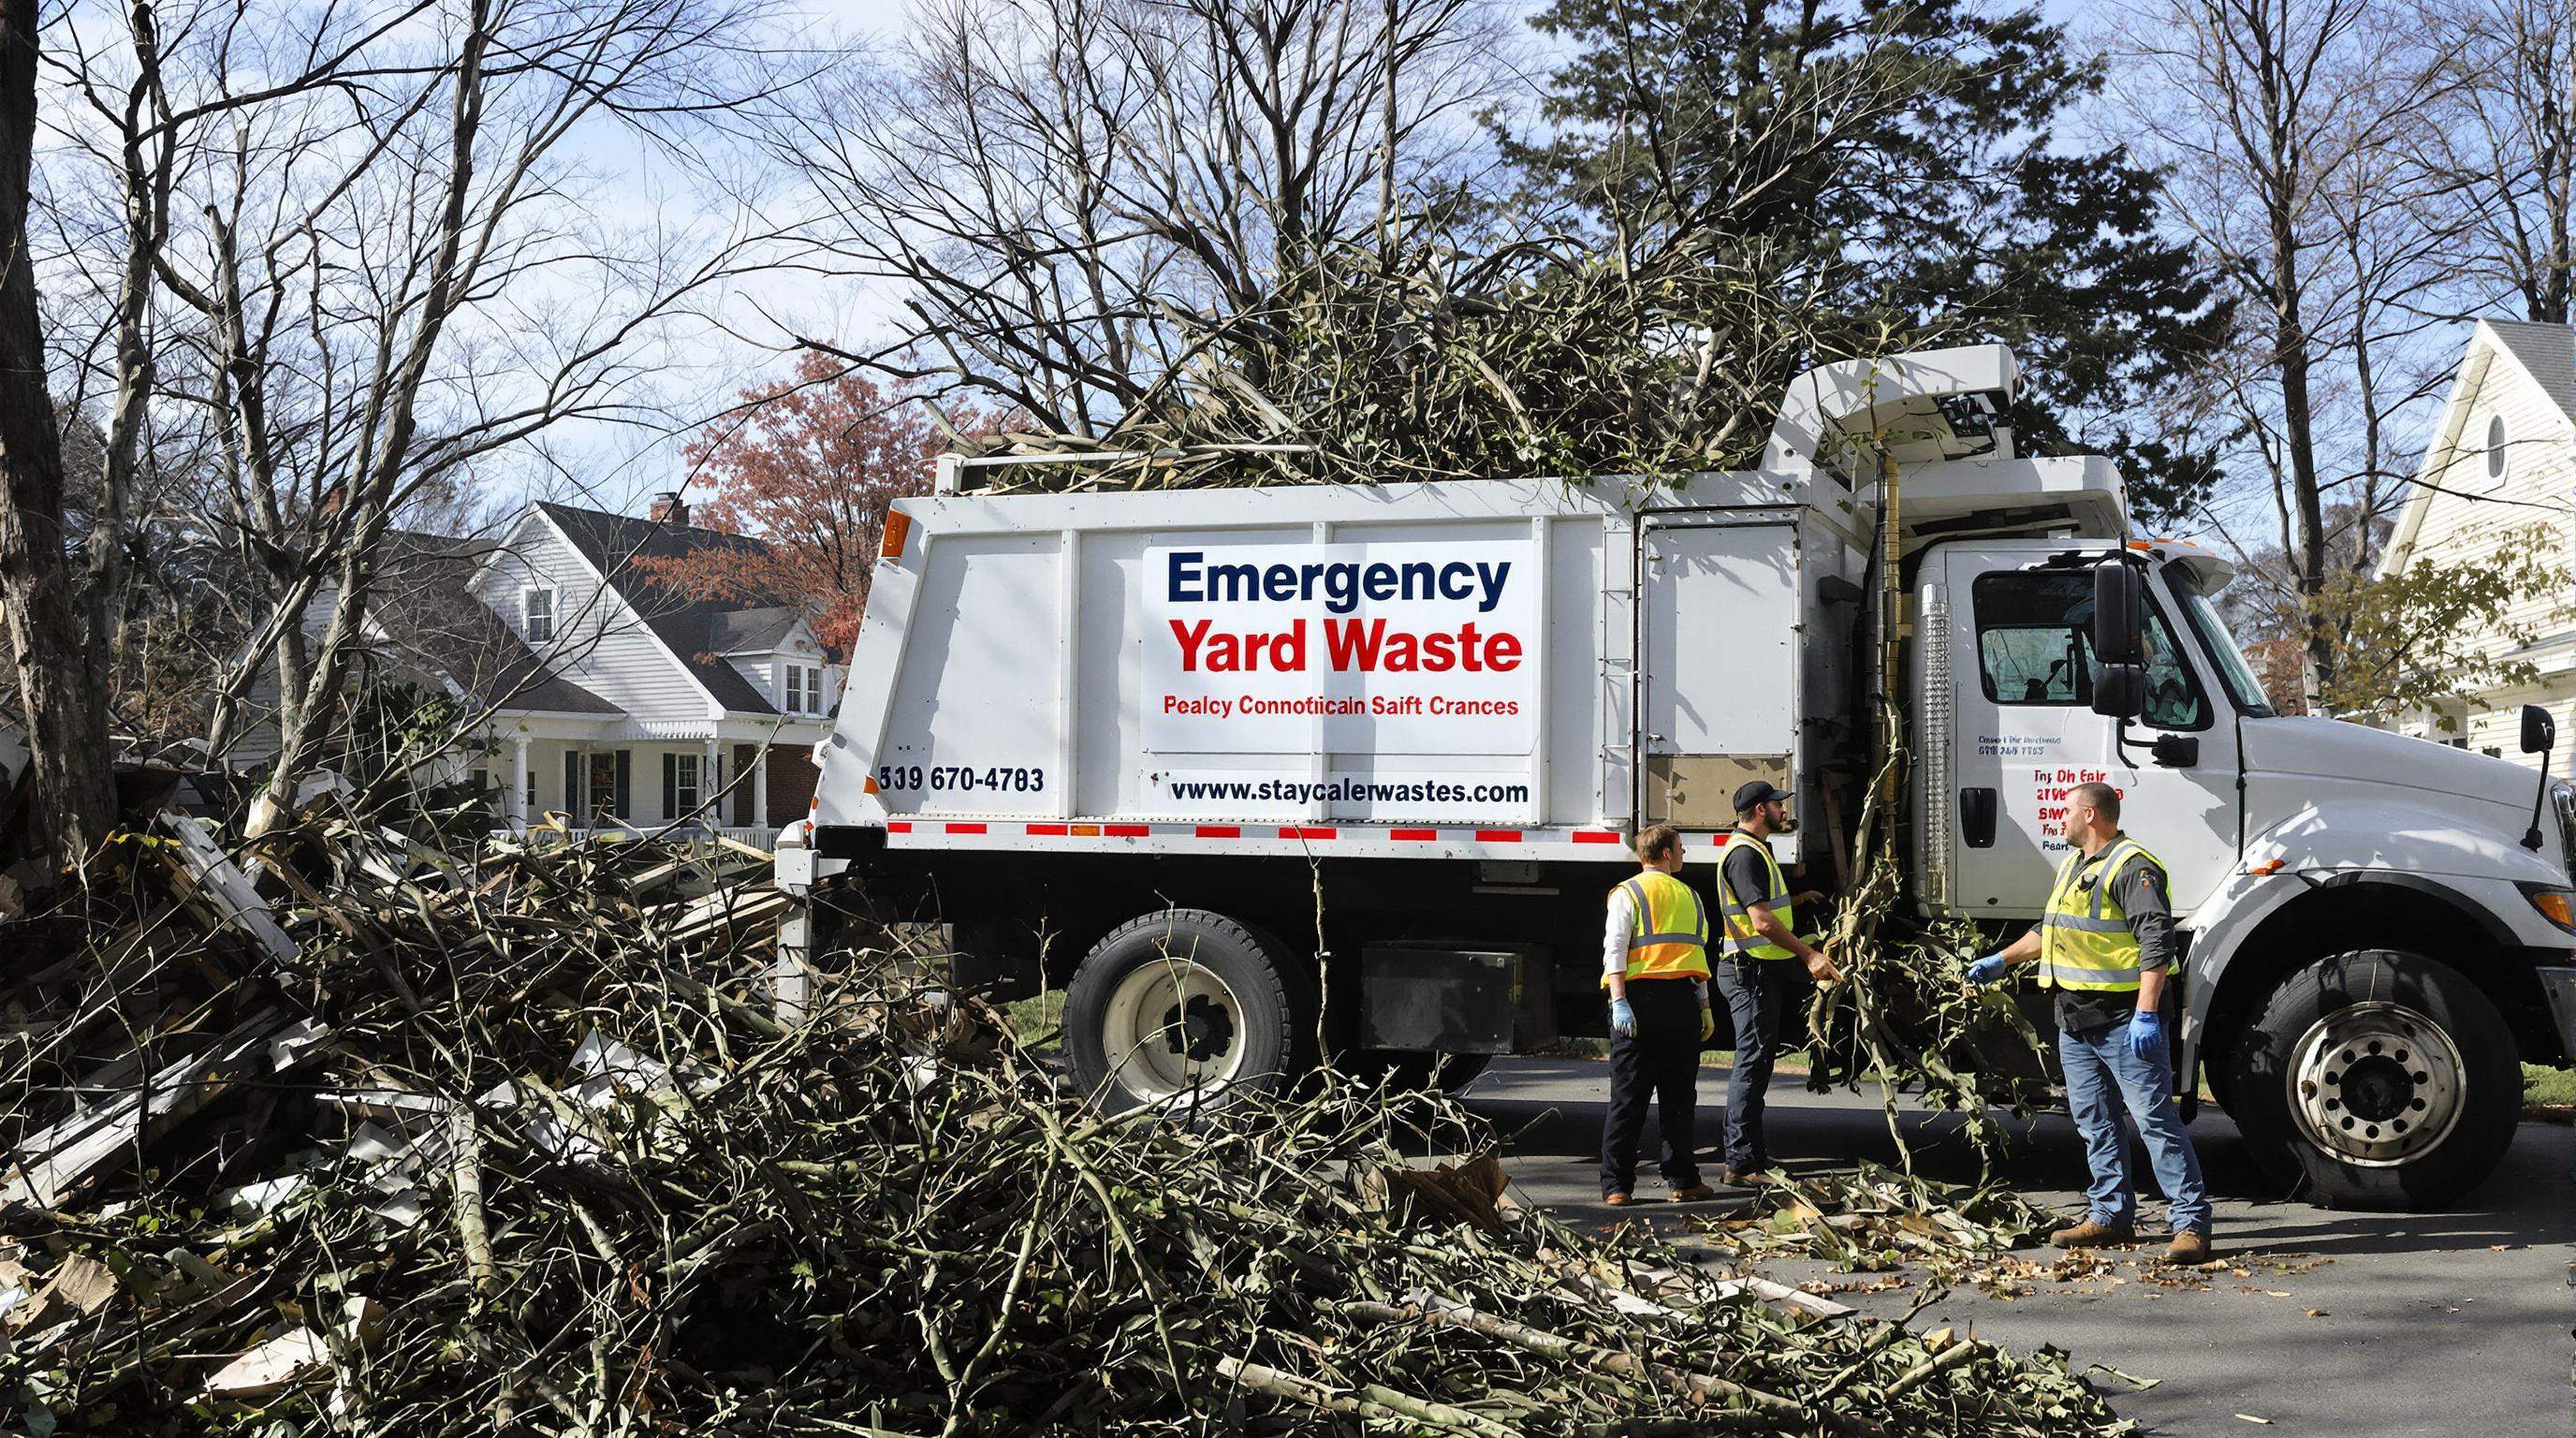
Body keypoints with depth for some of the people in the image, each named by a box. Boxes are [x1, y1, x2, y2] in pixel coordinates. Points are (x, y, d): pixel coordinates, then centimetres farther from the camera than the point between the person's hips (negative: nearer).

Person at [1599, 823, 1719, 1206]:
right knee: (1679, 1097, 9)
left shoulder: (1628, 893, 4)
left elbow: (1616, 949, -8)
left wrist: (1620, 1002, -12)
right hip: (1681, 999, 2)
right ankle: (1683, 1181, 10)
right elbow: (1699, 955, 11)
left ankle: (1617, 1185, -3)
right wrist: (1704, 1006, 12)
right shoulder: (1689, 895, 14)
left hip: (1640, 995, -2)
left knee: (1628, 1097, 0)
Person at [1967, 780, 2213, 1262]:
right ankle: (2111, 1217, 21)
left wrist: (2146, 1014, -27)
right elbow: (2048, 929, 33)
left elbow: (2157, 940, -22)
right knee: (2094, 1121, 13)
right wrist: (2001, 961, 33)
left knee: (2155, 1118, -9)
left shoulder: (2132, 868, -13)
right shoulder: (2072, 865, 18)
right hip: (2075, 1019, 10)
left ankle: (2192, 1224, -6)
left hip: (2124, 1019, -10)